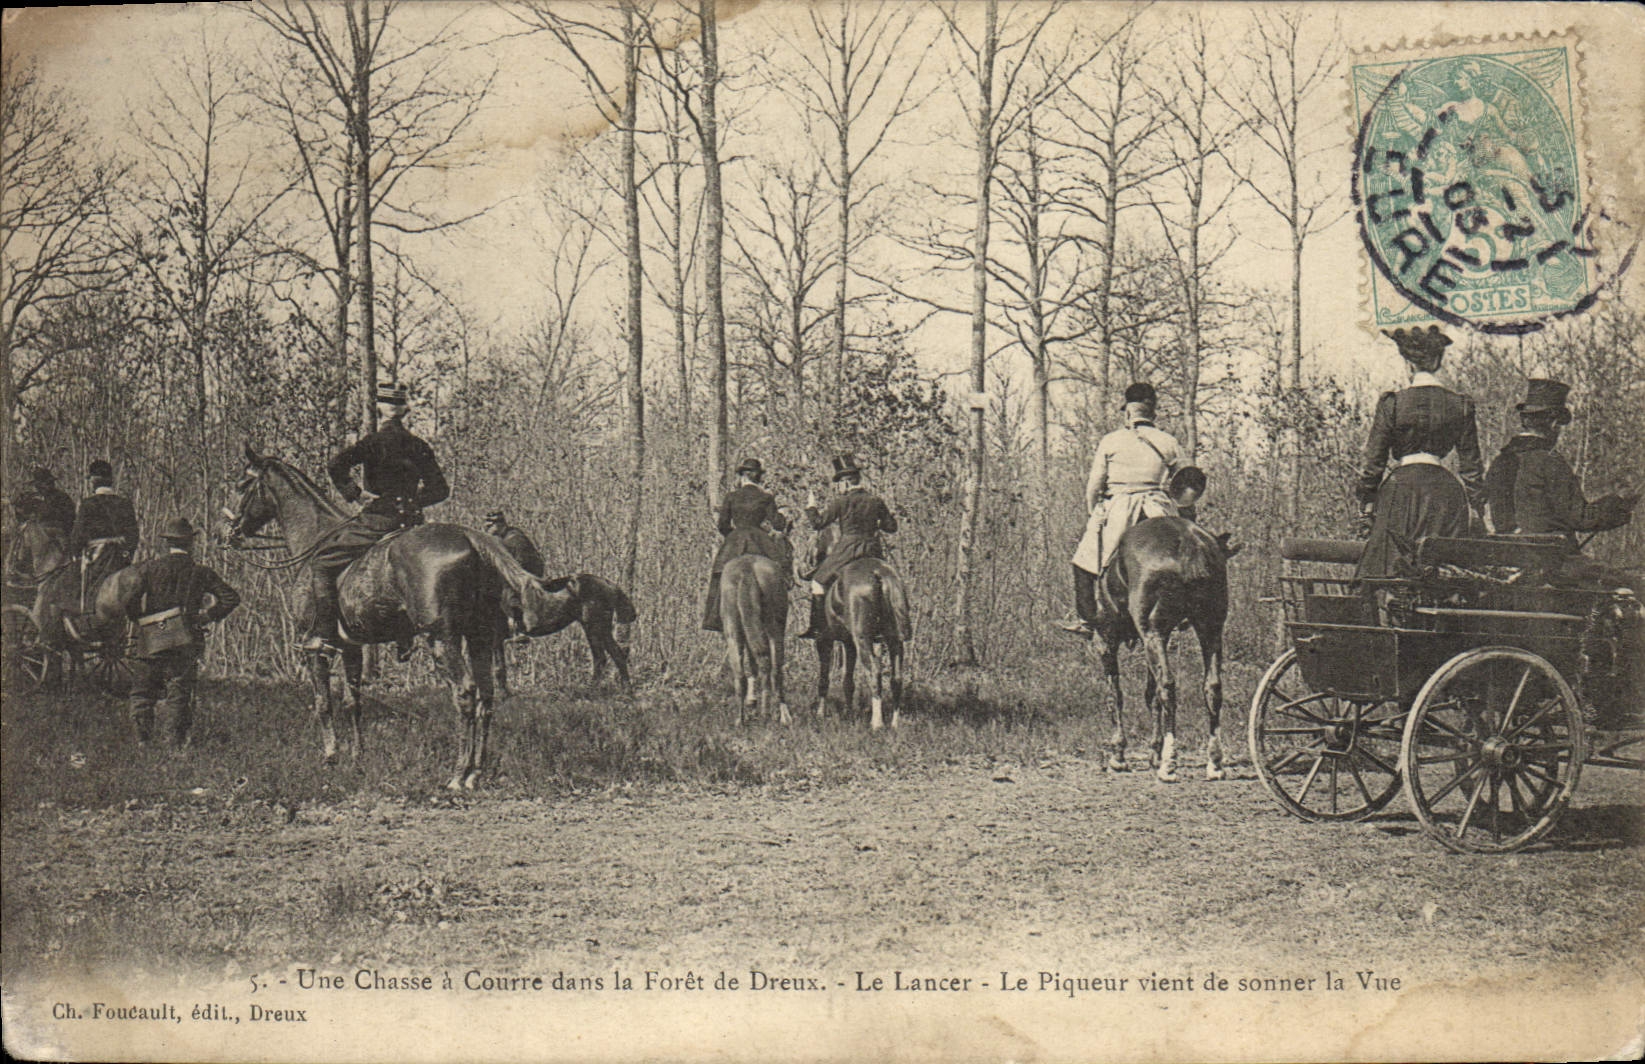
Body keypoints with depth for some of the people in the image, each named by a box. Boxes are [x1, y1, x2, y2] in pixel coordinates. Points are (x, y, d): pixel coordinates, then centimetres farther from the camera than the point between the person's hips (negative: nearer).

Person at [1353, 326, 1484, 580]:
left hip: (1403, 487, -3)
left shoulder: (1392, 403, -4)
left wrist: (1366, 504, 9)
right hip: (1445, 491, 3)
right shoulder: (1461, 405, 4)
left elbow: (1374, 461, -1)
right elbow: (1470, 464, 8)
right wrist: (1476, 507, 16)